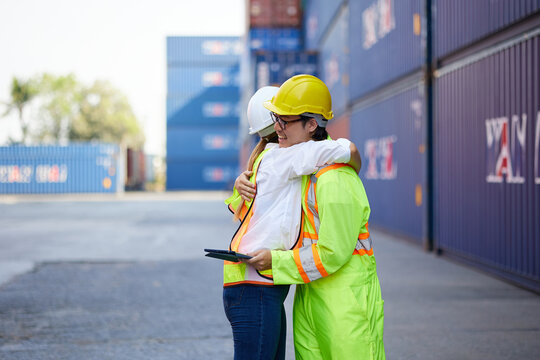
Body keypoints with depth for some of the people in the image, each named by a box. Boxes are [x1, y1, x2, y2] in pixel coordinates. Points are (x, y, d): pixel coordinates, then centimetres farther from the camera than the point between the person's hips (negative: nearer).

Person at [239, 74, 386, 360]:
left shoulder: (336, 181, -20)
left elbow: (332, 254, -20)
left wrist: (276, 261, -15)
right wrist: (246, 187, 5)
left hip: (346, 299, -9)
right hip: (309, 294, 9)